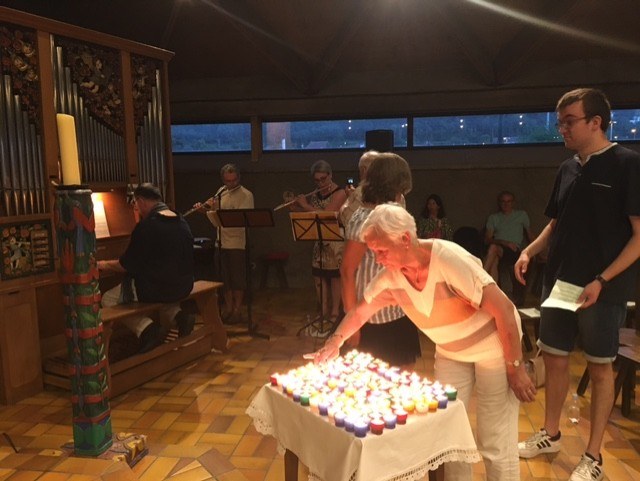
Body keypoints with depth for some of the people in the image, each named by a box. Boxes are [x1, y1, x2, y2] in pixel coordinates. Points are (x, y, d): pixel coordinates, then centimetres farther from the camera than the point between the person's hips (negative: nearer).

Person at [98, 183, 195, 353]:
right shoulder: (181, 222, 8)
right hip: (183, 286, 7)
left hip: (157, 288, -7)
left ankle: (146, 327, -9)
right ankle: (178, 314, 10)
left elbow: (127, 266, -12)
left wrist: (104, 265, 8)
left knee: (108, 300, 12)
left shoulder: (146, 226, -16)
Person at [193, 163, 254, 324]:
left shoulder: (246, 195, -7)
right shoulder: (221, 193, 11)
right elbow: (217, 221, 12)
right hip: (223, 242, 6)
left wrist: (218, 209, -24)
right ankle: (228, 309, 21)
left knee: (238, 278, 0)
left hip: (238, 243, -6)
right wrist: (207, 210, -6)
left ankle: (237, 311, 9)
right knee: (225, 277, 11)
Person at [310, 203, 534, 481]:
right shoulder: (390, 276, -13)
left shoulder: (448, 259, -32)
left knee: (495, 443, -1)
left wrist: (515, 367, -23)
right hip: (450, 351, 5)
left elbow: (504, 309, -27)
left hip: (493, 347, -5)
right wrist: (335, 341, -11)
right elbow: (360, 311, 4)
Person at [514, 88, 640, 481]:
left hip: (602, 288, -6)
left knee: (600, 368, 7)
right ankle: (551, 434, 32)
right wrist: (530, 252, 1)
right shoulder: (568, 169, 9)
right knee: (554, 359, 14)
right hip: (559, 282, 6)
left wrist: (601, 281, -20)